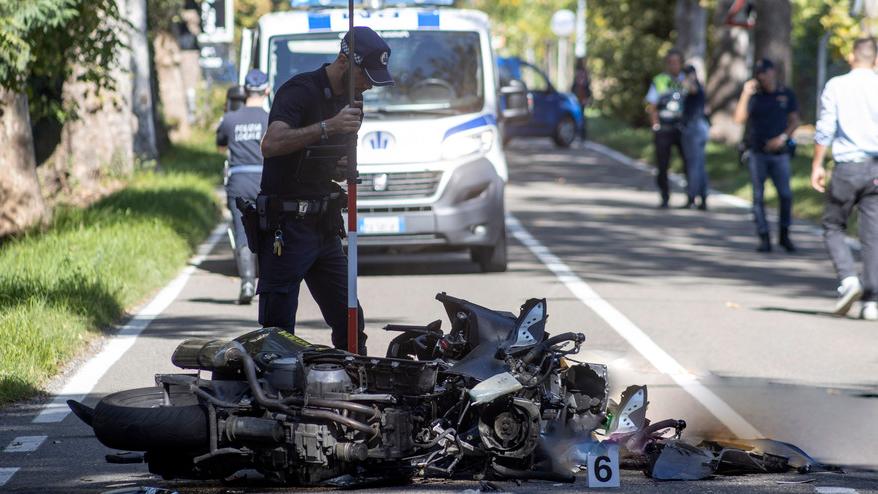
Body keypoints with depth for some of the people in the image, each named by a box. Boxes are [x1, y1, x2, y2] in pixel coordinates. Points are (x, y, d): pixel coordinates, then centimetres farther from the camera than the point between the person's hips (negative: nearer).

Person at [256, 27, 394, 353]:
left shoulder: (351, 100, 14)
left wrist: (343, 169, 5)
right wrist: (328, 126, -36)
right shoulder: (299, 91, -12)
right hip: (286, 225, -8)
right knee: (278, 329, -9)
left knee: (350, 325, 9)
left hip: (325, 226, 8)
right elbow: (271, 145, -29)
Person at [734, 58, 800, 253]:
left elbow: (794, 120, 8)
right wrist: (745, 94, -16)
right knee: (758, 196, 0)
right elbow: (739, 119, -8)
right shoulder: (754, 95, 4)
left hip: (780, 152, 0)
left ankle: (784, 235, 9)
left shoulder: (786, 94, 7)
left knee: (785, 194, -7)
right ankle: (764, 238, 5)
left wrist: (783, 137, -7)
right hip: (757, 153, 0)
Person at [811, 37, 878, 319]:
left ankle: (849, 279, -10)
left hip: (847, 168, -1)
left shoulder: (836, 86, 0)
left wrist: (817, 166, 3)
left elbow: (825, 129, -4)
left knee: (833, 227, 13)